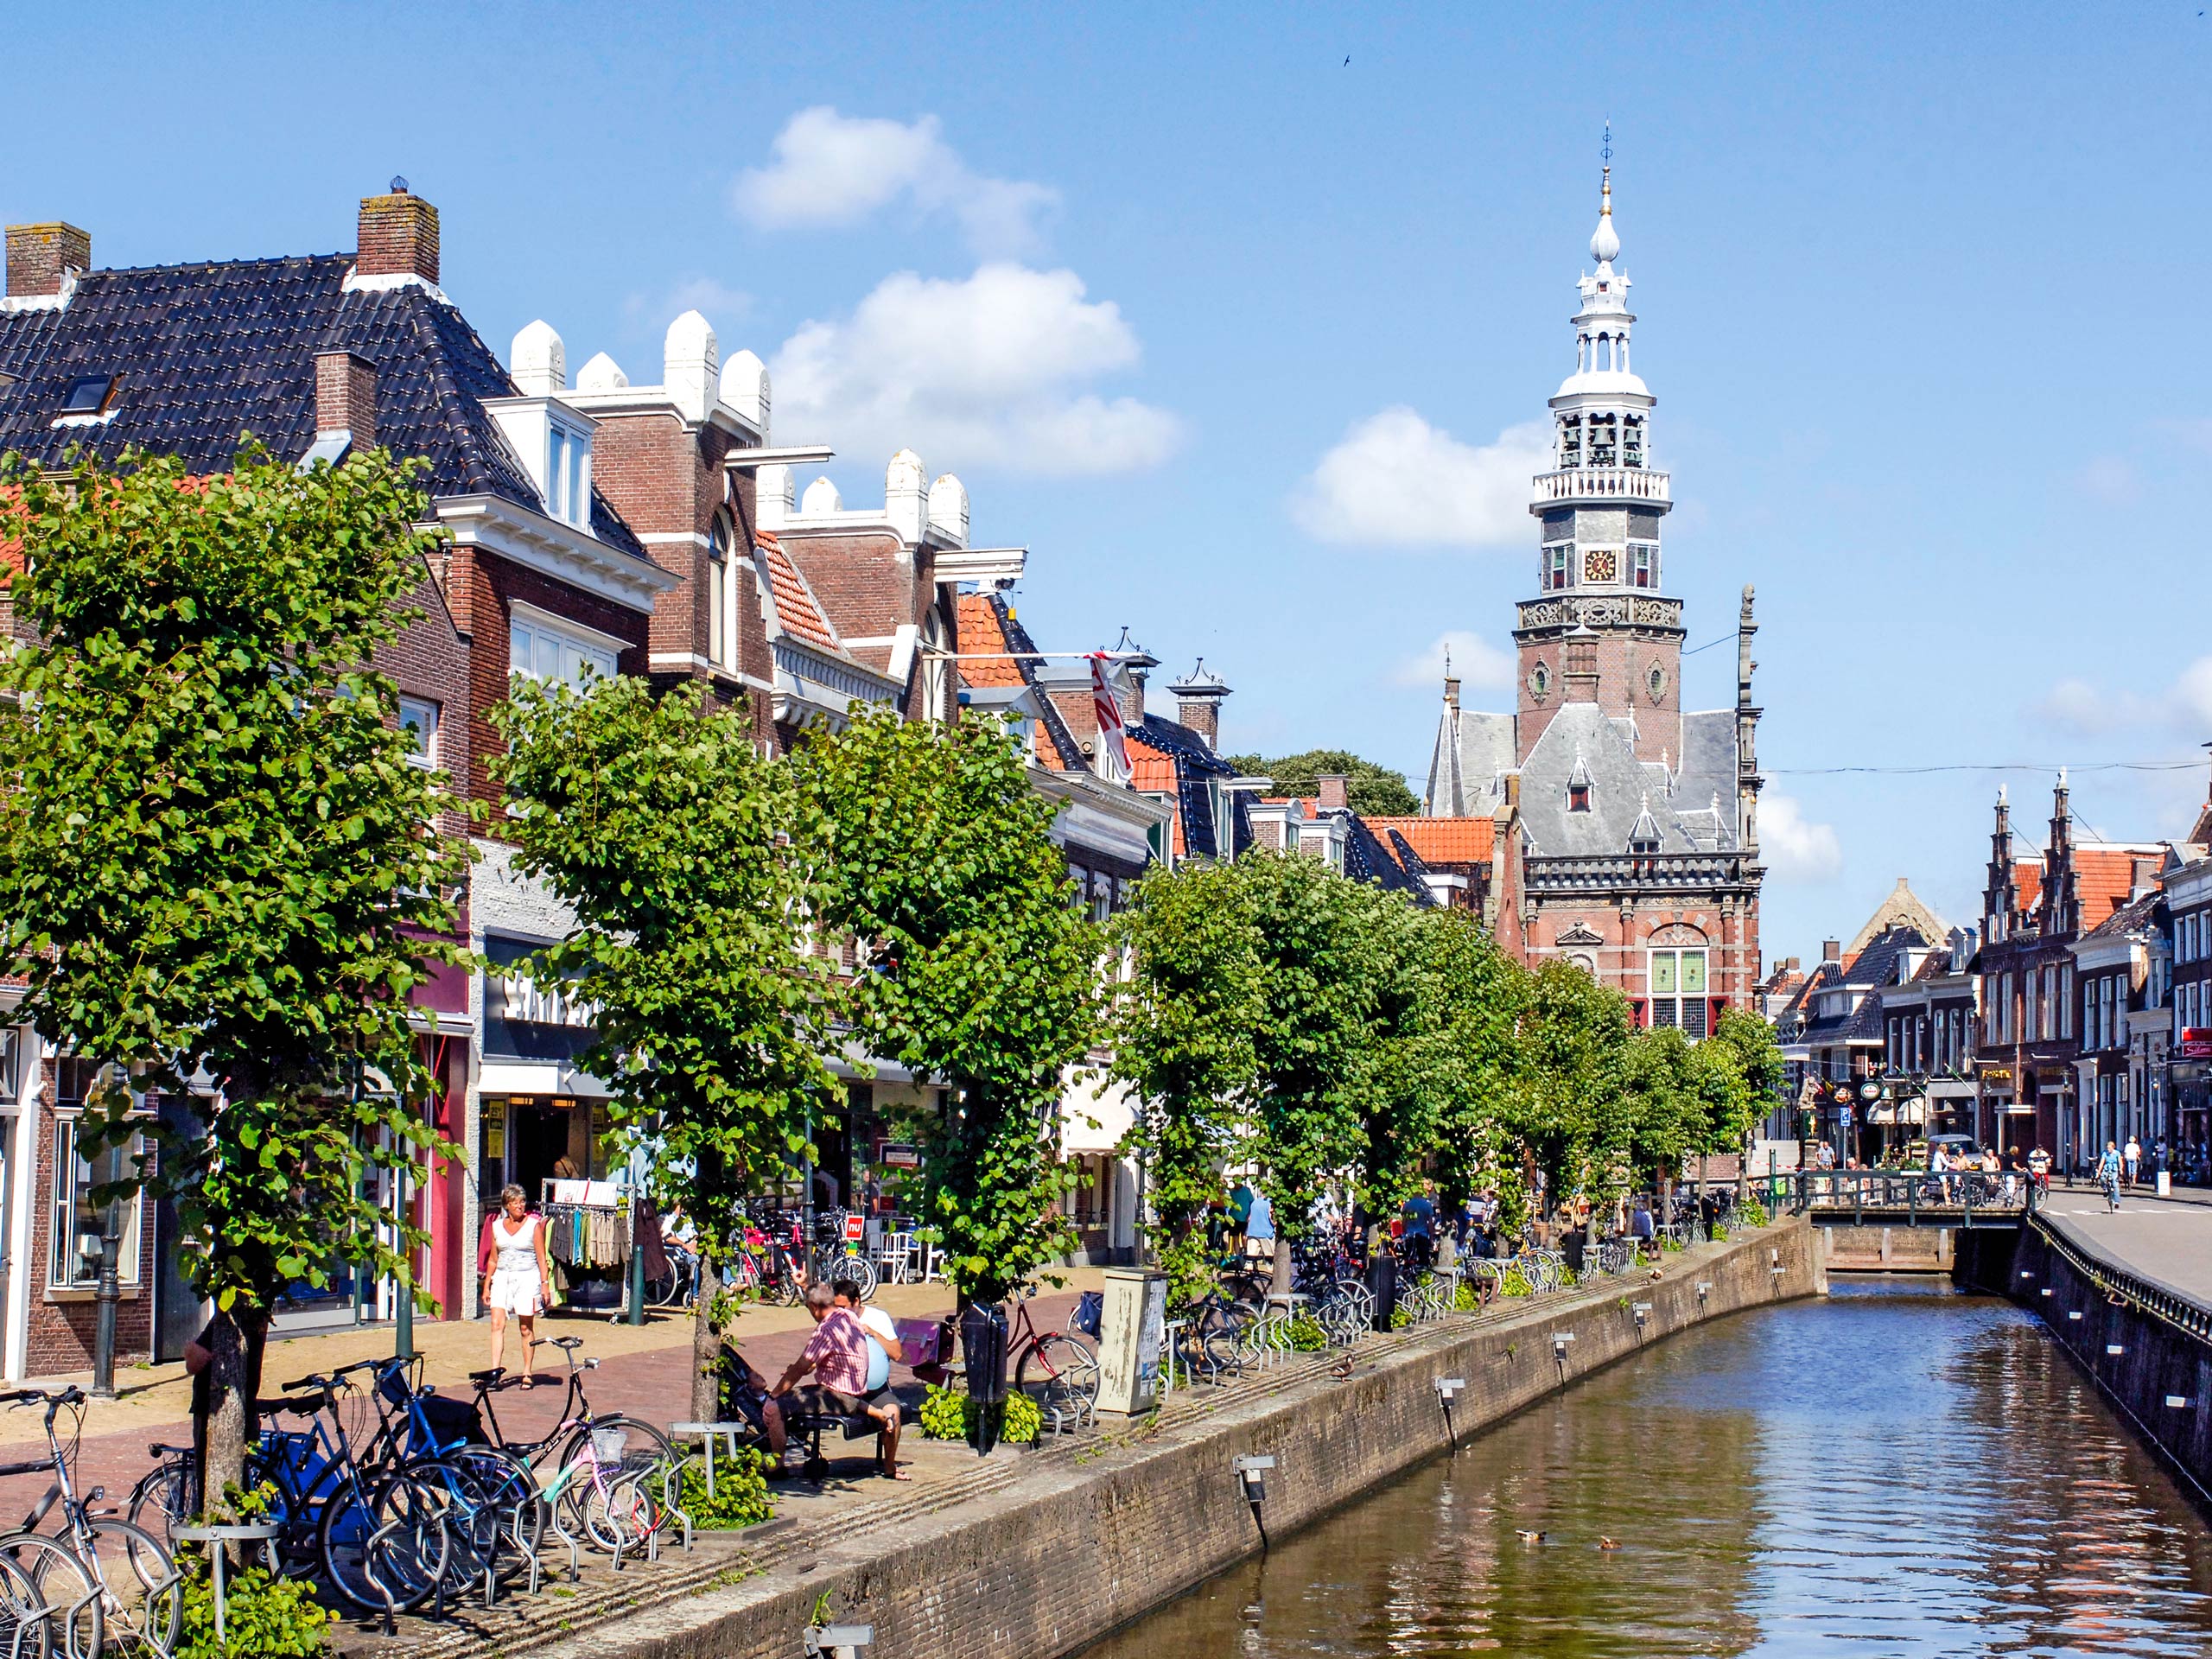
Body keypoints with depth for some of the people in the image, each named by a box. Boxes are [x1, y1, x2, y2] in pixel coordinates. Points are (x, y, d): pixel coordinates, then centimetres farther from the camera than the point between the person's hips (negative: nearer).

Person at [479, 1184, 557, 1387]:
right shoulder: (496, 1226, 9)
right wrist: (487, 1285, 11)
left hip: (527, 1277, -3)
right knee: (497, 1323, -10)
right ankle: (494, 1370, -14)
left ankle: (527, 1373, 10)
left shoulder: (534, 1225, 0)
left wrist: (545, 1283, -9)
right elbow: (492, 1259, 15)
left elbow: (542, 1258, -1)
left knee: (526, 1328, 2)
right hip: (502, 1277, 3)